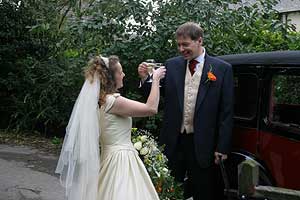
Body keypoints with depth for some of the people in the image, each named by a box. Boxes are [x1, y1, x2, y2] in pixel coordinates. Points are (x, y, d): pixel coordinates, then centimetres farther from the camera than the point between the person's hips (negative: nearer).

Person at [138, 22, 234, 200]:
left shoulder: (222, 69, -4)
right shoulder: (171, 65, 4)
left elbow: (227, 112, -4)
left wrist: (222, 148, -6)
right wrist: (145, 78, -12)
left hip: (203, 144, -2)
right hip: (174, 141, 2)